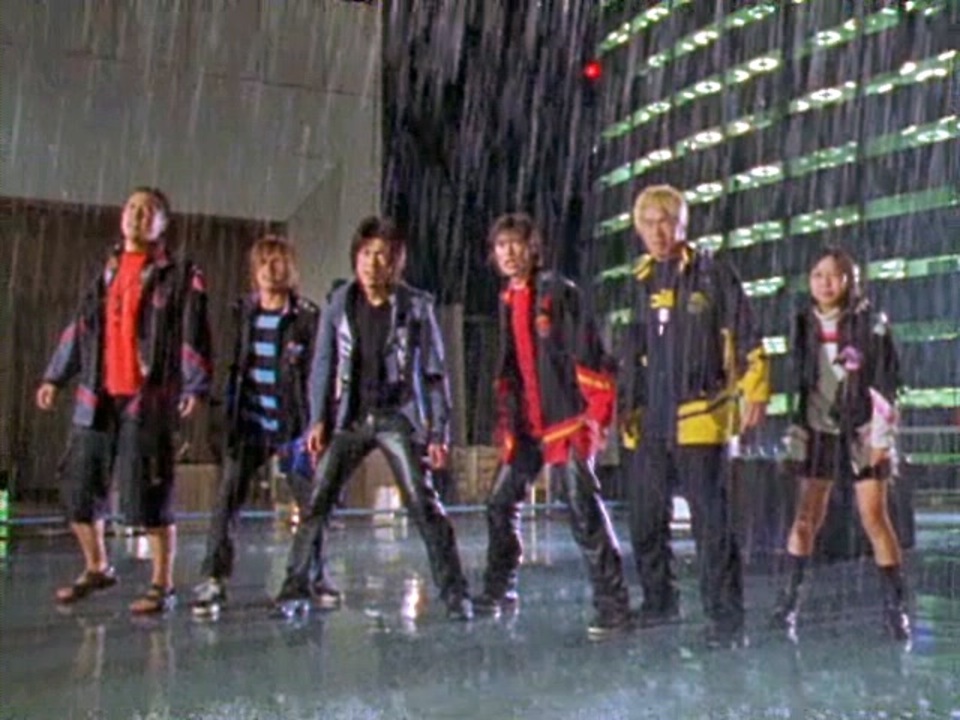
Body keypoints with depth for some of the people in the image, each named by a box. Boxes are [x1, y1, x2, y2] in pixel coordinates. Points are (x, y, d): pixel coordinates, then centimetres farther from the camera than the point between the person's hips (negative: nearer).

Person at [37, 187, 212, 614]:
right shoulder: (107, 273, 17)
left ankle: (162, 586, 6)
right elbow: (80, 328, 22)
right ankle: (96, 568, 31)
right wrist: (55, 377, 23)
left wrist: (194, 386, -17)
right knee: (78, 487, 11)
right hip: (97, 399, 6)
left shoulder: (180, 276, 0)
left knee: (149, 495, -6)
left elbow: (193, 335, -8)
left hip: (147, 400, -6)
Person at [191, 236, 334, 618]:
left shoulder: (307, 316, -5)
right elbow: (235, 366, 13)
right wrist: (229, 417, 8)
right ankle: (213, 580, 1)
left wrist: (311, 428, -10)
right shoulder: (243, 312, 7)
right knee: (226, 500, -6)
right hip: (249, 425, 3)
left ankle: (316, 575, 23)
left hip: (292, 425, -2)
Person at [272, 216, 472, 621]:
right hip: (350, 419, 3)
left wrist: (439, 431, -4)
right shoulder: (340, 304, 4)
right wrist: (319, 420, 1)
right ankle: (295, 590, 11)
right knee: (316, 503, -1)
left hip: (398, 418, -2)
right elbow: (323, 365, 9)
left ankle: (455, 593, 3)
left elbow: (435, 371, 0)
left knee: (424, 504, -7)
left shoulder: (416, 306, -3)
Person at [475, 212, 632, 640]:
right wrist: (506, 421, 16)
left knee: (584, 513, -11)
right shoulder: (508, 302, 14)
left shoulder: (558, 291, -8)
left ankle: (613, 606, -5)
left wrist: (598, 413, -17)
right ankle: (499, 591, 30)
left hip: (565, 421, -8)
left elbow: (588, 354, -13)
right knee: (501, 504, 14)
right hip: (527, 425, 8)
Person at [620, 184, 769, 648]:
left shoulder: (712, 274, -1)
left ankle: (725, 618, 4)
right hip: (647, 420, 5)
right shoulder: (636, 282, 12)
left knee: (711, 519, -5)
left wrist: (755, 393, -6)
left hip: (699, 416, -5)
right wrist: (621, 408, 17)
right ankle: (659, 602, 28)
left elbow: (745, 339, -1)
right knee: (644, 518, 11)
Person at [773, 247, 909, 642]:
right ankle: (789, 599, 6)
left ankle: (895, 605, 7)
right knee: (806, 517, 2)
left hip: (861, 433, -3)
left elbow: (885, 385, -8)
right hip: (818, 432, 3)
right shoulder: (805, 324, 5)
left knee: (874, 517, -2)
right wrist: (796, 432, 9)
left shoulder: (870, 324, -6)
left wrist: (880, 438, -13)